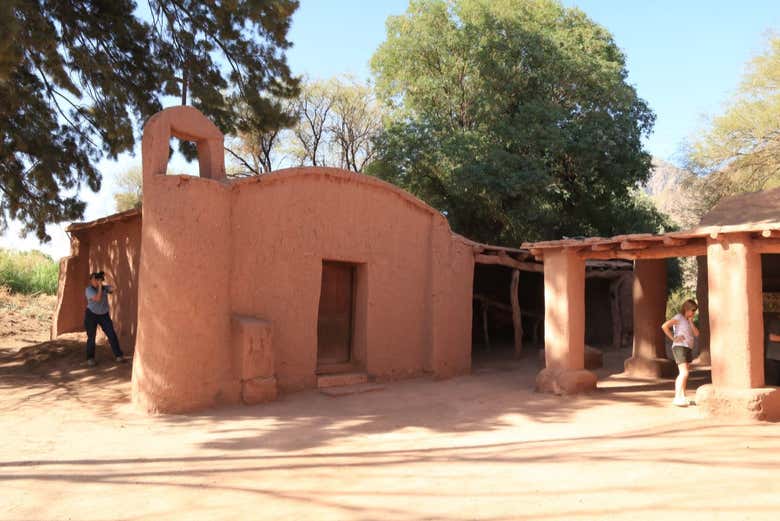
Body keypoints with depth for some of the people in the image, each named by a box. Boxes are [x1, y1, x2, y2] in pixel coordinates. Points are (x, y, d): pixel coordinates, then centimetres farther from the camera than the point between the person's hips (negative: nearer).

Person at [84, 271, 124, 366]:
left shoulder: (104, 288, 2)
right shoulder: (89, 289, -12)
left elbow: (113, 288, -12)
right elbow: (97, 299, -24)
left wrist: (105, 279, -16)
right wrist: (100, 286, -21)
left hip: (104, 315, 3)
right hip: (91, 315, -3)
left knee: (112, 335, -2)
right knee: (91, 337, 0)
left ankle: (118, 355, 3)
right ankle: (90, 358, 14)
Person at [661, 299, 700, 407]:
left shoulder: (688, 320, 19)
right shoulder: (678, 317, -7)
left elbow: (696, 333, 8)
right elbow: (664, 326, -20)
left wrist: (691, 321, 1)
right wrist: (673, 338, -16)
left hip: (688, 348, 9)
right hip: (680, 347, -9)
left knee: (683, 374, 12)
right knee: (684, 373, -17)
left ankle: (681, 397, 18)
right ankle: (678, 397, -17)